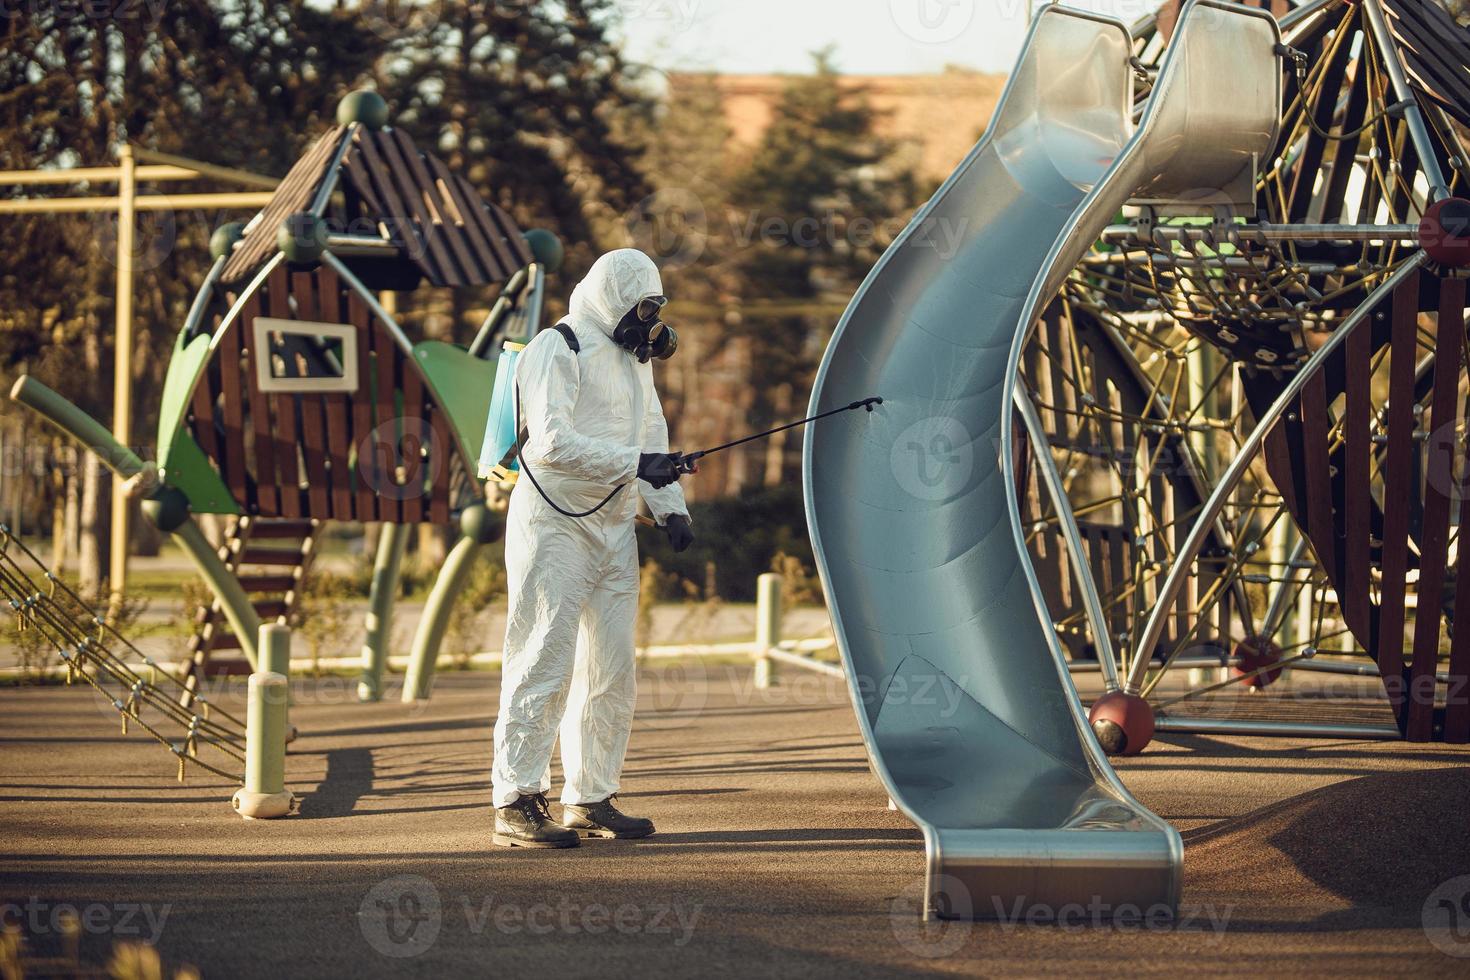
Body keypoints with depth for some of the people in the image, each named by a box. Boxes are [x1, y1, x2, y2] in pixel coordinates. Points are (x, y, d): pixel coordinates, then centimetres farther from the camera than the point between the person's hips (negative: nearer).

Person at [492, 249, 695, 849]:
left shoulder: (634, 358, 18)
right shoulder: (558, 350, -10)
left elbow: (652, 435, 18)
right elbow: (553, 442, -21)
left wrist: (670, 507, 3)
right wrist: (635, 463, -25)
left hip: (614, 526, 9)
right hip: (554, 523, -9)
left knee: (613, 673, 8)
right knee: (544, 664, -11)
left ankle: (591, 800, 16)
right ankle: (517, 806, -11)